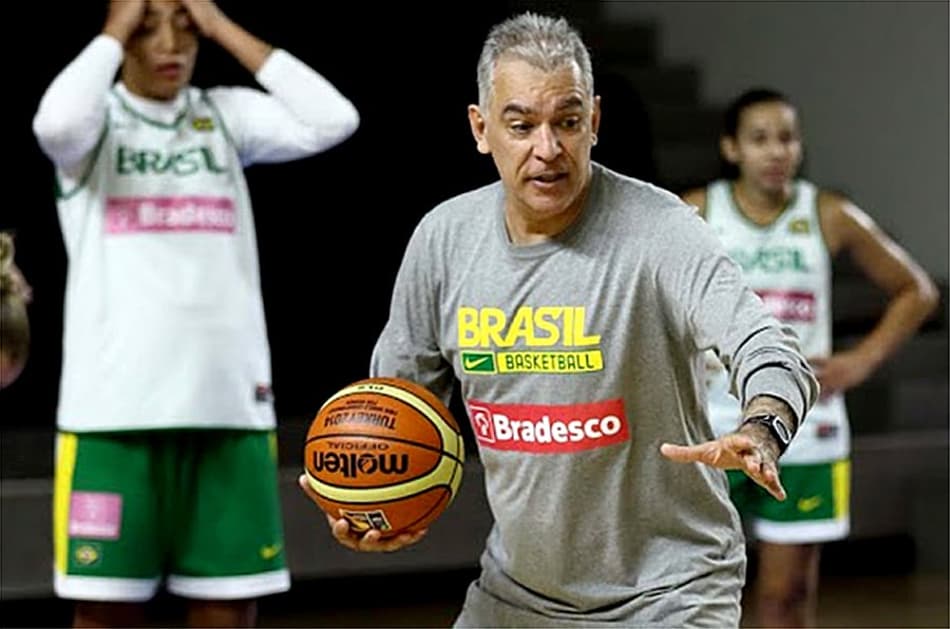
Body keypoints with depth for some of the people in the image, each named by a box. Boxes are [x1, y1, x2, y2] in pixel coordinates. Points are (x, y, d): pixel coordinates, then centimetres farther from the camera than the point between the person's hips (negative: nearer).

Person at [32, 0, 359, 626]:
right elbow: (55, 124, -22)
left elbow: (334, 121, -5)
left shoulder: (227, 115, 10)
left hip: (230, 402, 3)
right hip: (114, 407, -3)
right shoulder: (97, 122, 2)